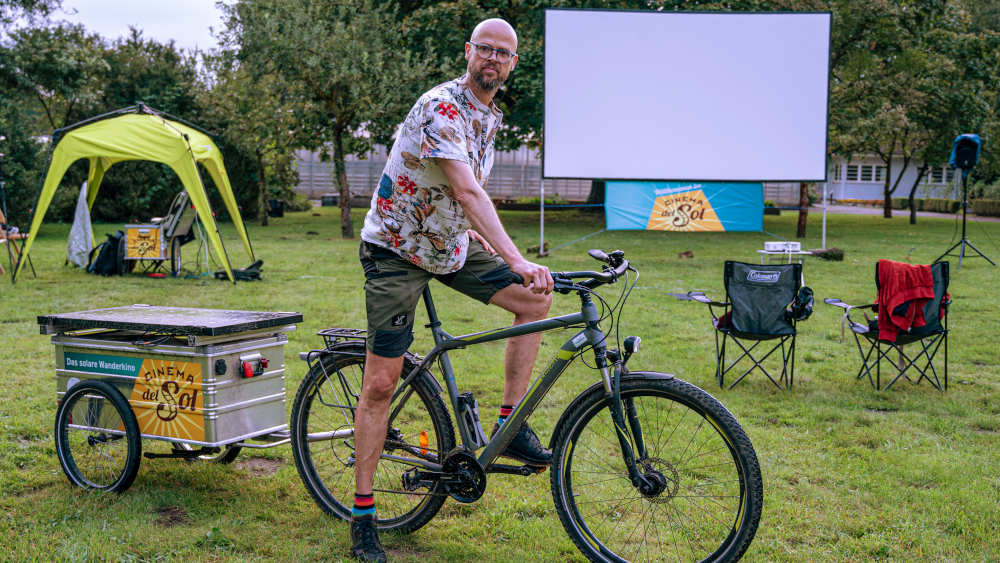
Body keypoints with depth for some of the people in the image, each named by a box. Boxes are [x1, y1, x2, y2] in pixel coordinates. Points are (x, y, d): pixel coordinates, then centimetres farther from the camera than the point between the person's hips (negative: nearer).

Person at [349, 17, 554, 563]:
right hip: (396, 250, -8)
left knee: (536, 299, -6)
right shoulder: (440, 107, -22)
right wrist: (517, 261, -43)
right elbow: (468, 193, -35)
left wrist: (478, 234, 20)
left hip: (450, 244, 8)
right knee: (382, 382, -6)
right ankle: (362, 515, 4)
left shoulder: (489, 115, 6)